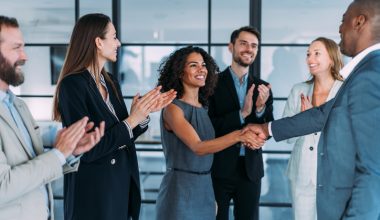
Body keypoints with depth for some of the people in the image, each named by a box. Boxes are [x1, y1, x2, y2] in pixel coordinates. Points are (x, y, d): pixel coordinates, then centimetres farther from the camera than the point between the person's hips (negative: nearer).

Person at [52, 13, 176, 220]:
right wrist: (131, 120, -20)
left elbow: (123, 137, 10)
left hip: (121, 184, 8)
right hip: (93, 191, -7)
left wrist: (145, 111, -5)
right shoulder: (72, 84, -17)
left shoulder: (111, 81, 6)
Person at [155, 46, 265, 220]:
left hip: (205, 189, 7)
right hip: (180, 190, -7)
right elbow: (198, 147, -26)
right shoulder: (173, 108, -14)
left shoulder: (204, 107, 9)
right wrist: (238, 135, -35)